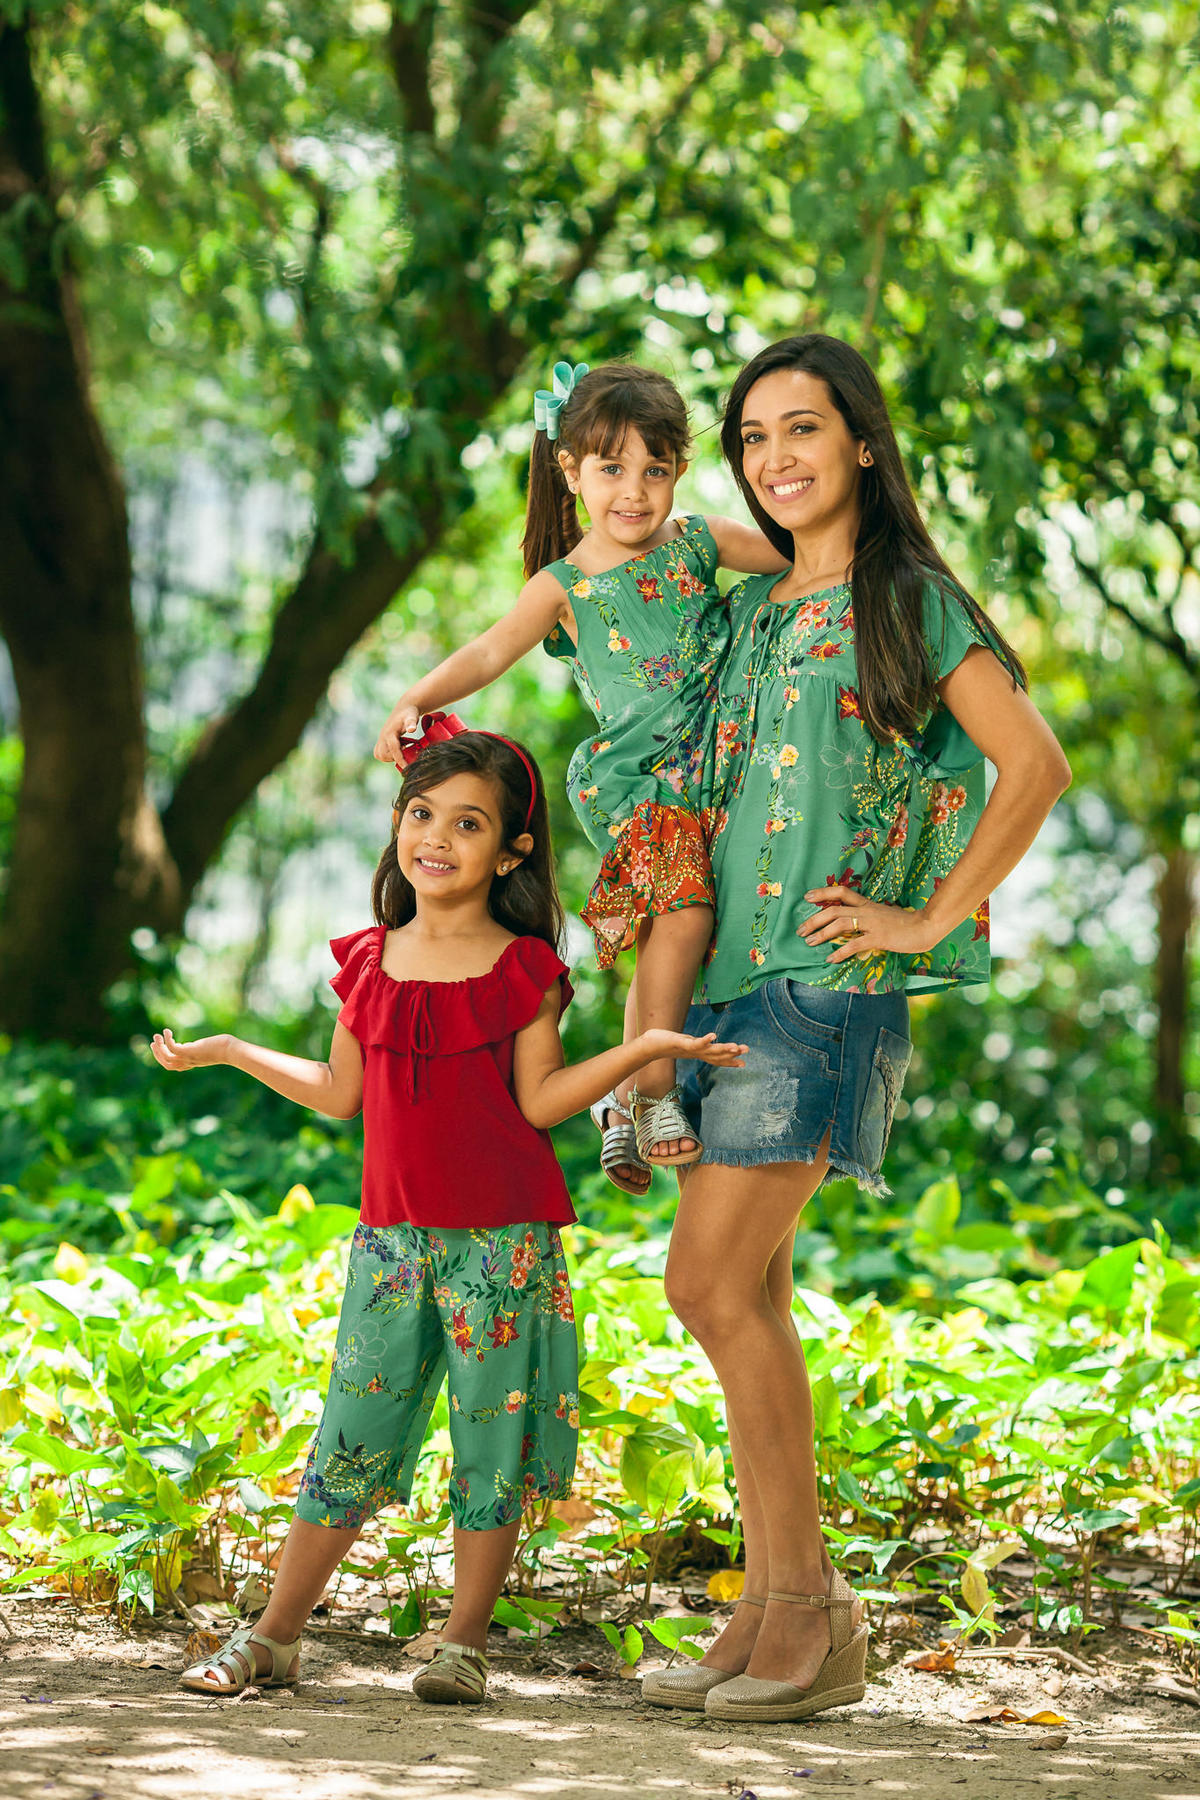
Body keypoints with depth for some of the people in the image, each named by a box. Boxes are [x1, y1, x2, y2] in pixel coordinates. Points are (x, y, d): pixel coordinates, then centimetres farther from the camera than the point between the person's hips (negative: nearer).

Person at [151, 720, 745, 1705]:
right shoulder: (370, 961, 10)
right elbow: (341, 1095, 17)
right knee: (352, 1436, 3)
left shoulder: (524, 969, -1)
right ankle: (272, 1639, 10)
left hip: (505, 1240, -3)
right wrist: (228, 1050, 24)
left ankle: (465, 1644, 12)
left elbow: (539, 1099, -4)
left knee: (493, 1439, 1)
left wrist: (646, 1045, -14)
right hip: (393, 1237, 3)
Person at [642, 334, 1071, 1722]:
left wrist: (929, 919, -13)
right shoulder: (753, 611, 17)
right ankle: (774, 1610, 10)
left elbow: (1034, 764, -13)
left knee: (711, 1283, -13)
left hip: (825, 982, -7)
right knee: (745, 1295, 5)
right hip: (728, 973, 7)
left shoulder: (912, 601, -4)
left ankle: (814, 1618, -5)